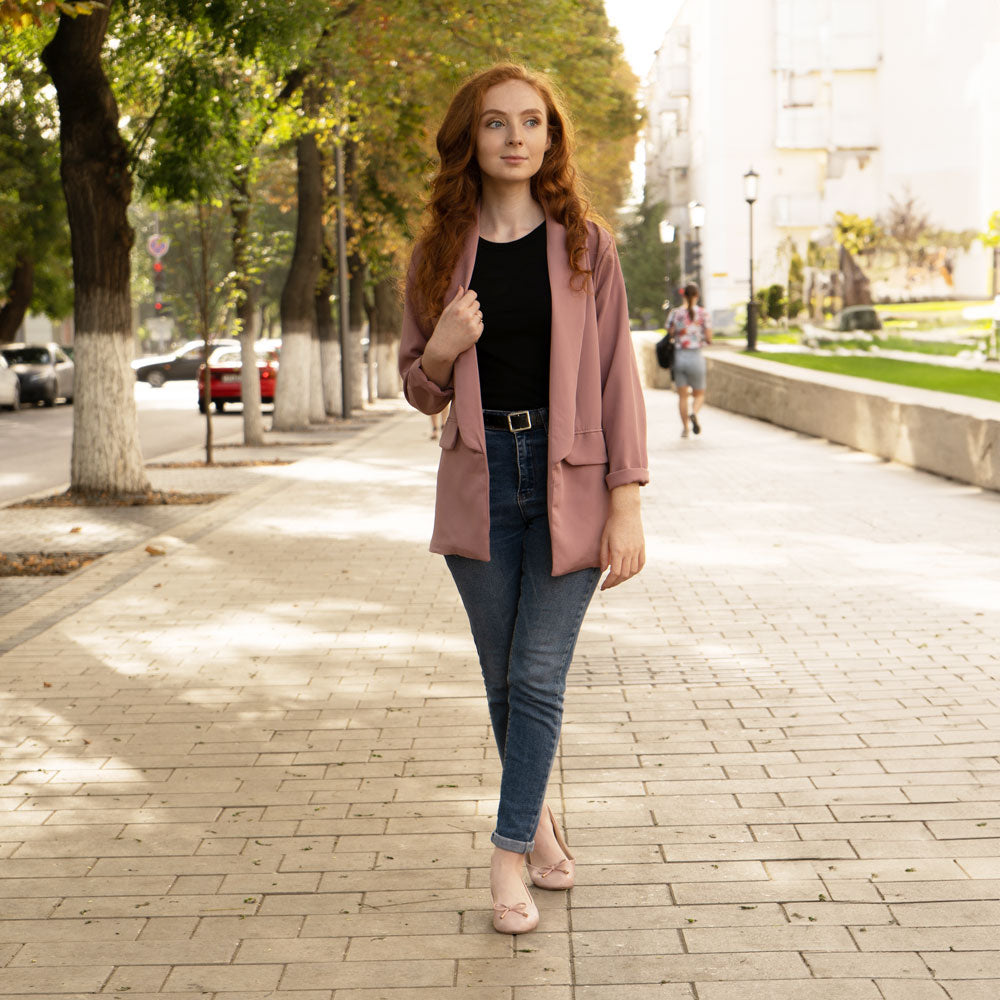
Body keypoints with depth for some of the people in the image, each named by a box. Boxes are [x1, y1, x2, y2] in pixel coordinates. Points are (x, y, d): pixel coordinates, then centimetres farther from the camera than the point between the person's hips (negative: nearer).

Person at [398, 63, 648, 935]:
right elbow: (420, 390, 13)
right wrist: (440, 353, -11)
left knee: (540, 677, -5)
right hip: (481, 479, 2)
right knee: (505, 680, 9)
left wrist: (627, 504, -8)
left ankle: (511, 853, 5)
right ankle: (538, 815, 31)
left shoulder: (585, 247, 1)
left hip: (569, 478, -2)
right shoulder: (440, 254, 5)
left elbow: (618, 378, -1)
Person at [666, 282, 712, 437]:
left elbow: (669, 334, 0)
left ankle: (685, 427, 3)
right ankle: (694, 413, -19)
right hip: (696, 356, -1)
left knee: (682, 395, 9)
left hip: (679, 356, 1)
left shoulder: (675, 313, -1)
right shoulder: (703, 313, -5)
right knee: (699, 394, 11)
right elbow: (709, 338, -6)